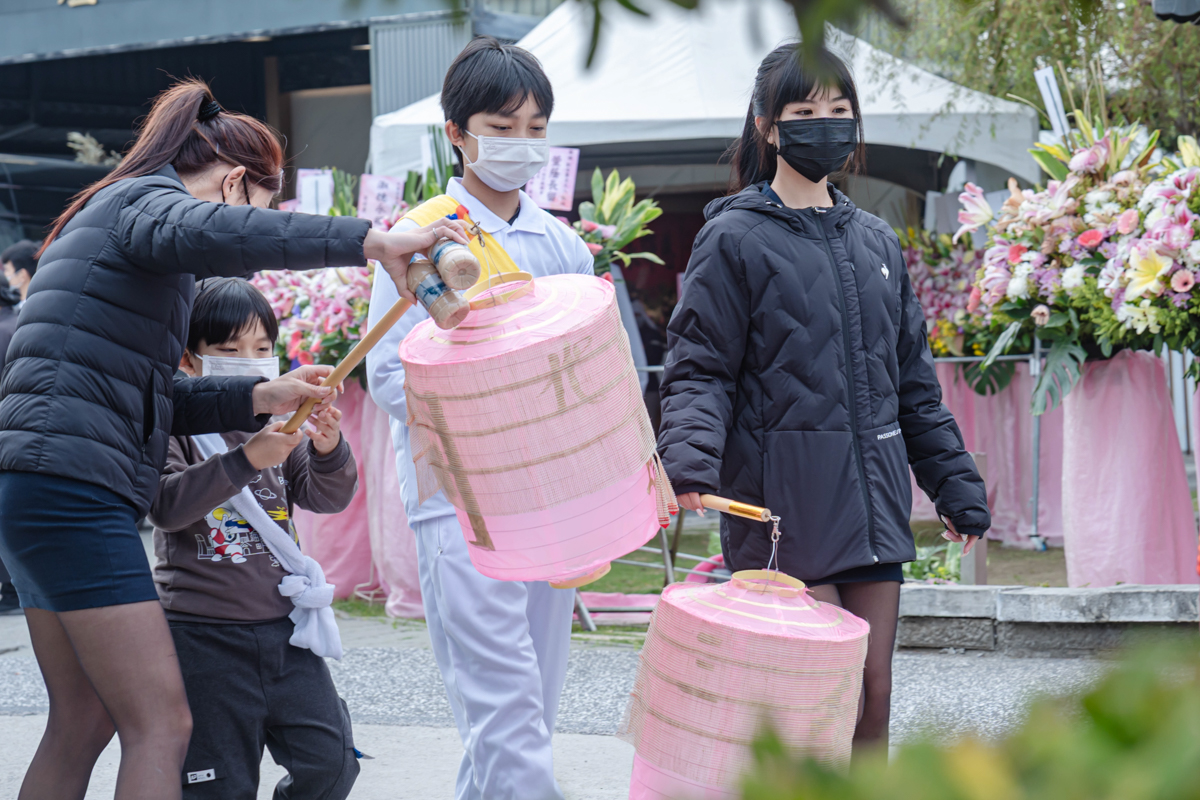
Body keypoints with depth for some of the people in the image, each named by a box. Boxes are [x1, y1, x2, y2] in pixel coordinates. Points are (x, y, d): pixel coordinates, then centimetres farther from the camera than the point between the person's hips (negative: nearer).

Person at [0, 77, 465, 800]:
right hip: (73, 485, -10)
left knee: (84, 719, 15)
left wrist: (258, 399, 10)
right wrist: (373, 241, -37)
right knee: (161, 722, -11)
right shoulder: (147, 199, -5)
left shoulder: (114, 213, 26)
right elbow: (202, 233, -33)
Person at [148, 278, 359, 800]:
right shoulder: (174, 423, -5)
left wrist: (328, 451, -15)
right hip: (203, 634, -5)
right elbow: (166, 506, -19)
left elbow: (329, 498, 7)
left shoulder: (277, 420, 11)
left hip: (282, 627, 5)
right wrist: (246, 460, -29)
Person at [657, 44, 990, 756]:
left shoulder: (875, 241, 16)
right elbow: (700, 370, -6)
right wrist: (689, 458, -24)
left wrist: (954, 482, 20)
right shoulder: (736, 238, -2)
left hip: (873, 503, 6)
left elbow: (913, 377, 21)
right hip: (784, 503, -5)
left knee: (873, 699, 7)